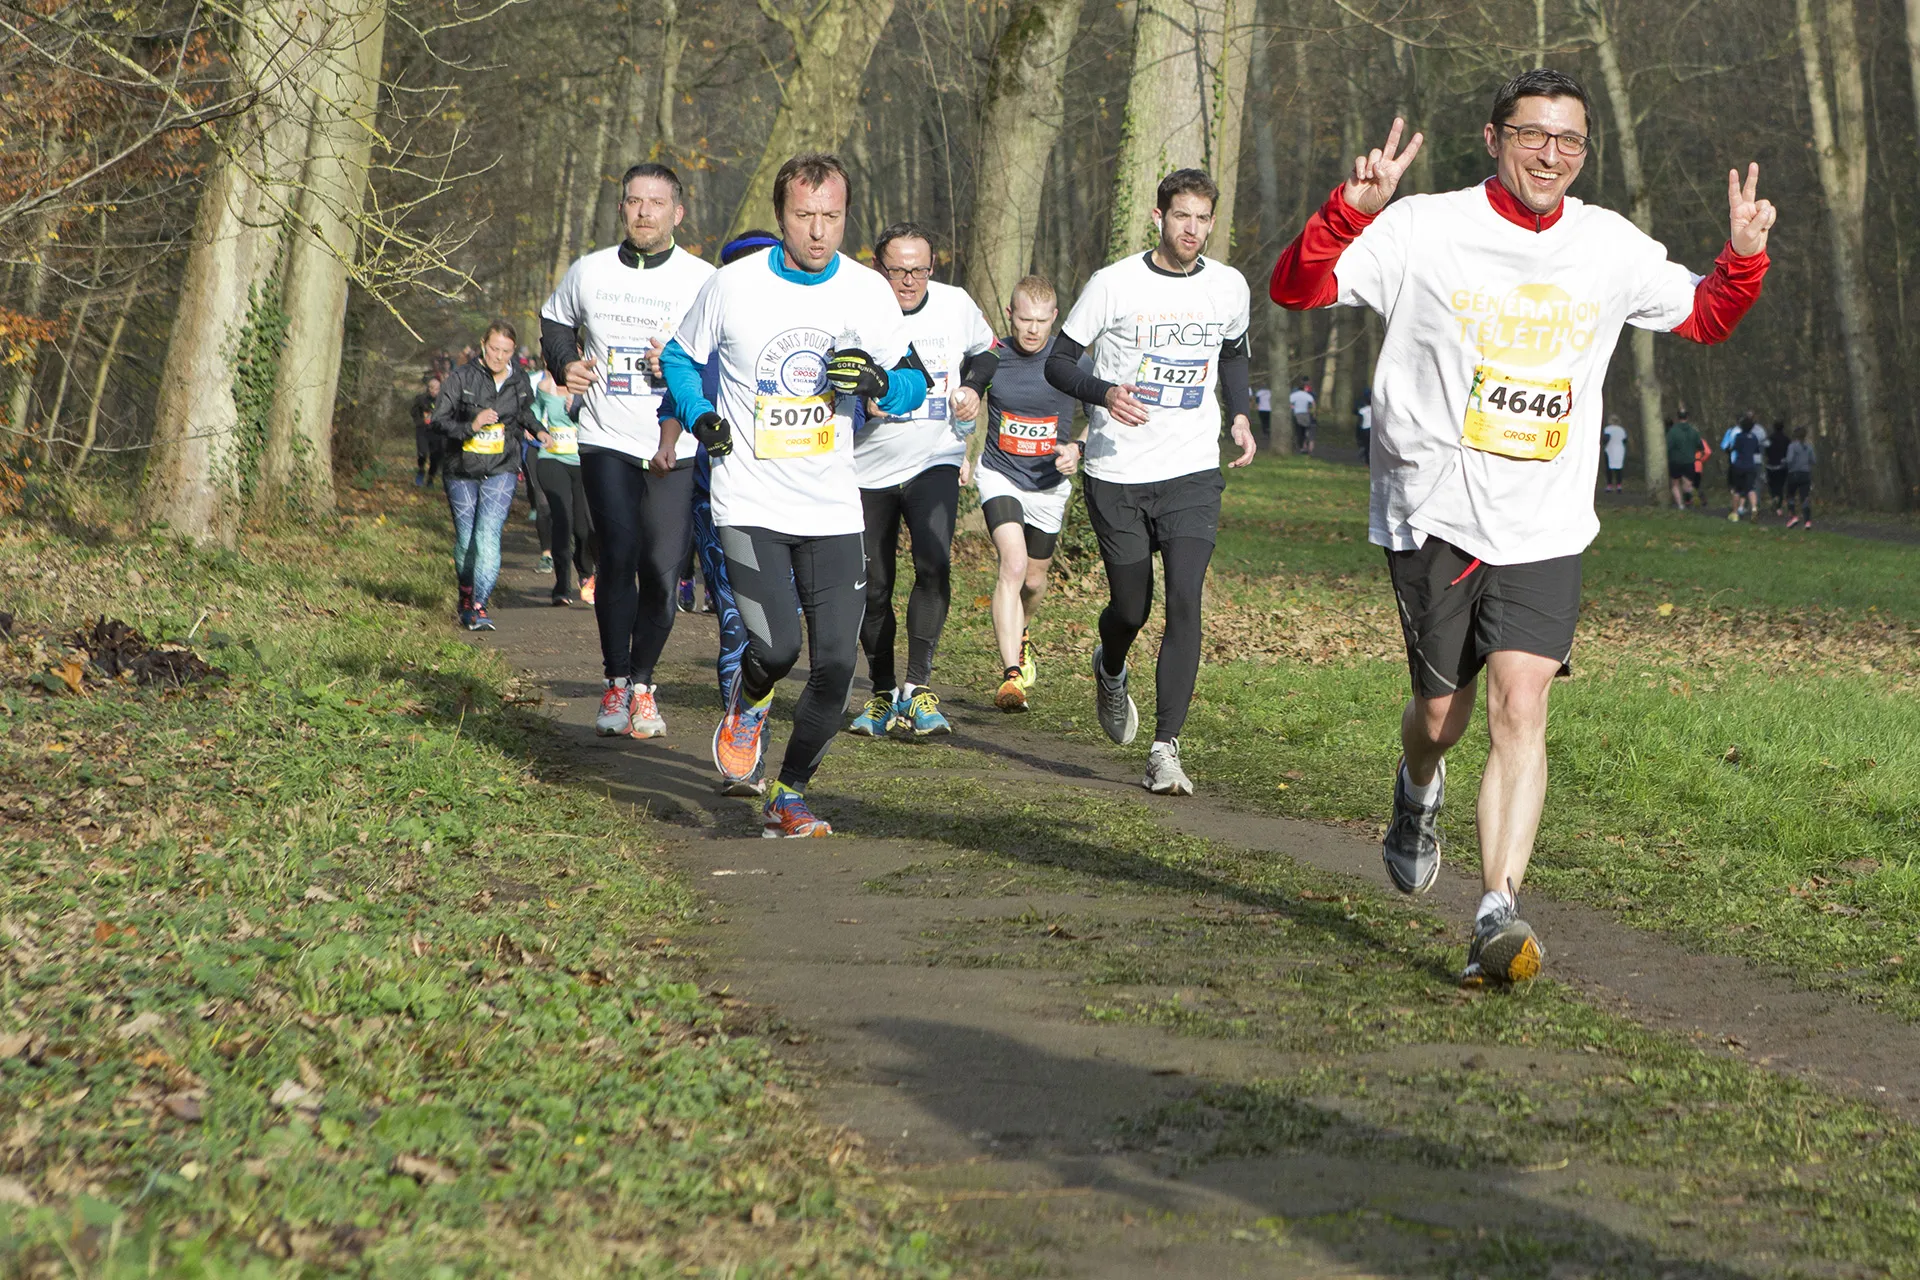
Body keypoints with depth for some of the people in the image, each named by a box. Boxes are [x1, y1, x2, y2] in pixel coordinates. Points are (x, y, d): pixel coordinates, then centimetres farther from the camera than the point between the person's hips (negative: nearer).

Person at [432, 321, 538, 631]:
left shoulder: (519, 382, 7)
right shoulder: (461, 378, -4)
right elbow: (439, 420, -9)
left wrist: (532, 429, 13)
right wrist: (471, 425, -22)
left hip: (501, 470, 0)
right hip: (462, 471, 0)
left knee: (488, 534, -16)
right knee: (465, 539, 6)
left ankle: (479, 606, -21)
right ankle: (466, 595, 31)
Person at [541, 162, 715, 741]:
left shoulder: (703, 281, -1)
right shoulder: (589, 272, 8)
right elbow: (555, 320, 26)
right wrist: (565, 364, 6)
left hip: (676, 450, -1)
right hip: (607, 443, 1)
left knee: (661, 571, -2)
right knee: (619, 553, -17)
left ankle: (641, 683, 17)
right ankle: (615, 682, -7)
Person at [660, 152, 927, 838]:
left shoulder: (868, 292, 0)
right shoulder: (733, 285, -5)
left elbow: (914, 381, 10)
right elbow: (679, 358, 11)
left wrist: (880, 382, -14)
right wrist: (700, 417, -8)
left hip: (832, 510, 2)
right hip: (749, 505, -2)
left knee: (835, 665, -4)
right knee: (775, 647, -18)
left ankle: (789, 799, 15)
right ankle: (747, 703, 19)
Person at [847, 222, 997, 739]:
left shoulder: (956, 305, -2)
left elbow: (985, 351, 19)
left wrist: (972, 387, -1)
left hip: (935, 463, 0)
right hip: (868, 469, 0)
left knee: (934, 564, -22)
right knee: (873, 587, 6)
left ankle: (918, 686, -19)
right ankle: (883, 693, 24)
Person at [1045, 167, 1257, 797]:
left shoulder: (1229, 288, 5)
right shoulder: (1114, 283, -5)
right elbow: (1058, 361, -1)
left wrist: (1240, 416, 8)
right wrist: (1105, 392, -20)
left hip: (1192, 473, 1)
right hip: (1117, 473, -1)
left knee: (1185, 601, -16)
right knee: (1130, 607, 7)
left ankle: (1165, 749, -15)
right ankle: (1110, 671, 45)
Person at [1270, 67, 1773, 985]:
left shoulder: (1612, 248, 7)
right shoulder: (1425, 230, -4)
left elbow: (1704, 319, 21)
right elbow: (1295, 290, -9)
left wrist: (1743, 259, 0)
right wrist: (1351, 210, -25)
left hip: (1544, 528, 2)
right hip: (1432, 514, -1)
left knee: (1519, 705, -14)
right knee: (1441, 709, 8)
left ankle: (1497, 917, -17)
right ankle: (1417, 791, 45)